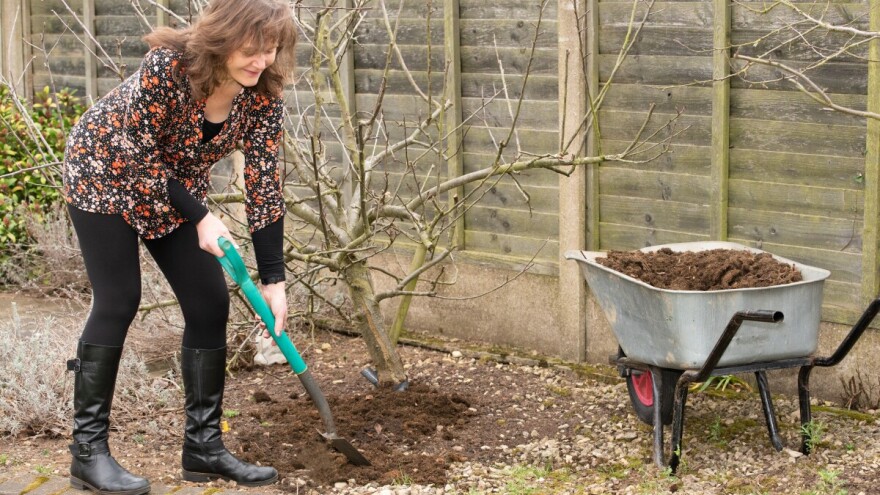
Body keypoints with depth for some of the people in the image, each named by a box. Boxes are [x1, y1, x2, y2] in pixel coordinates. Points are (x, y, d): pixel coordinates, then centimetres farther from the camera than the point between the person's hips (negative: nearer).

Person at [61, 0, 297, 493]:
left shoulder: (263, 96, -19)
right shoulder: (168, 65, -34)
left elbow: (264, 185, -14)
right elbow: (138, 155, -25)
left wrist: (274, 279, -16)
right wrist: (201, 218, -24)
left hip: (177, 188, 5)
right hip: (106, 171, -5)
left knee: (210, 302, -3)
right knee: (119, 300, -13)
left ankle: (204, 445, 7)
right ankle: (88, 450, -4)